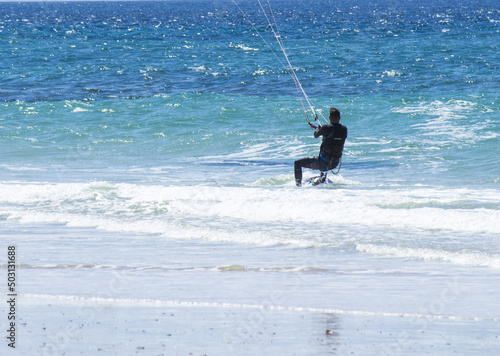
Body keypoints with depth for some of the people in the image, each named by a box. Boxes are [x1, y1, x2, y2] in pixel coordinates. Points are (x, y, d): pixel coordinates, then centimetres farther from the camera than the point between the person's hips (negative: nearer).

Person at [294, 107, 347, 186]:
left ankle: (298, 184, 9)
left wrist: (318, 128, 22)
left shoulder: (327, 128, -19)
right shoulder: (344, 129, -5)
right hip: (335, 164, 6)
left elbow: (315, 135, -1)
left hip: (323, 164, -6)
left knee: (297, 163, 8)